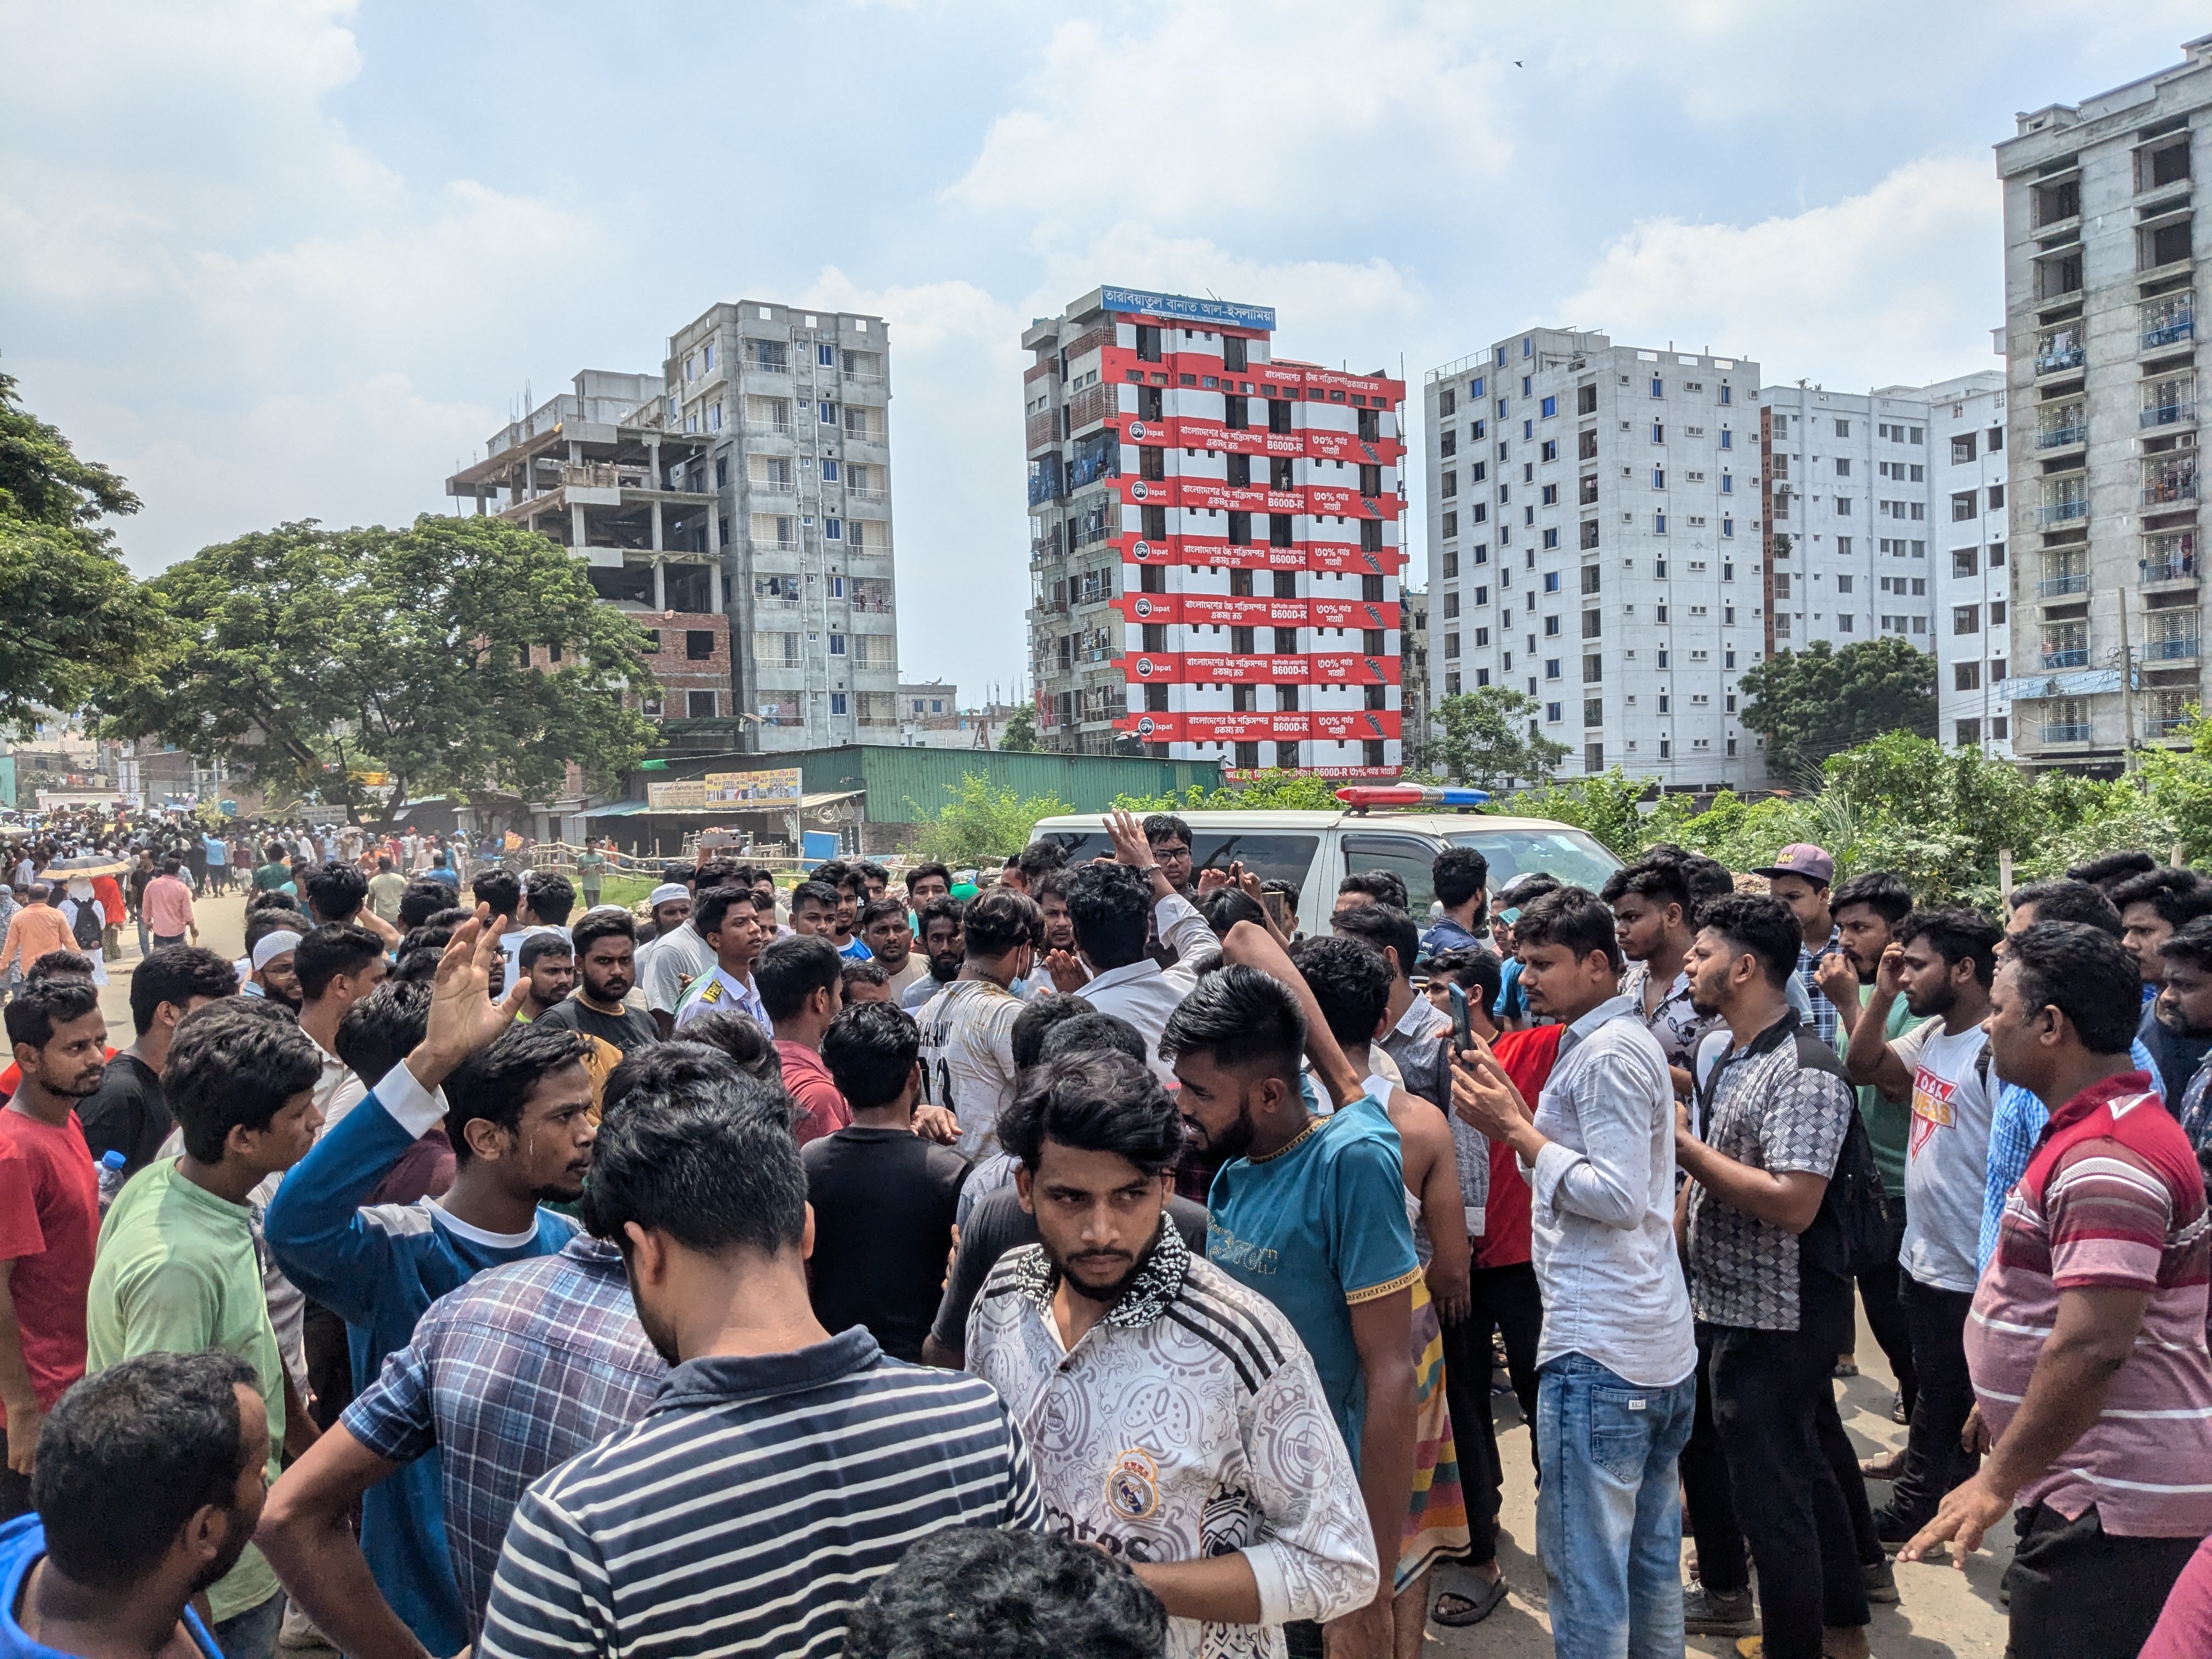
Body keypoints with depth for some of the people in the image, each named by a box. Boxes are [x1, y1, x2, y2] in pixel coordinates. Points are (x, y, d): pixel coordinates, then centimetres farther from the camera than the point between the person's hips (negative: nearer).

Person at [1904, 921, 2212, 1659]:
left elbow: (2092, 1347, -28)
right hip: (2104, 1492, 10)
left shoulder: (2107, 1159, -22)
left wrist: (1999, 1480, -21)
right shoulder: (2105, 1128, 13)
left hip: (2113, 1507, -10)